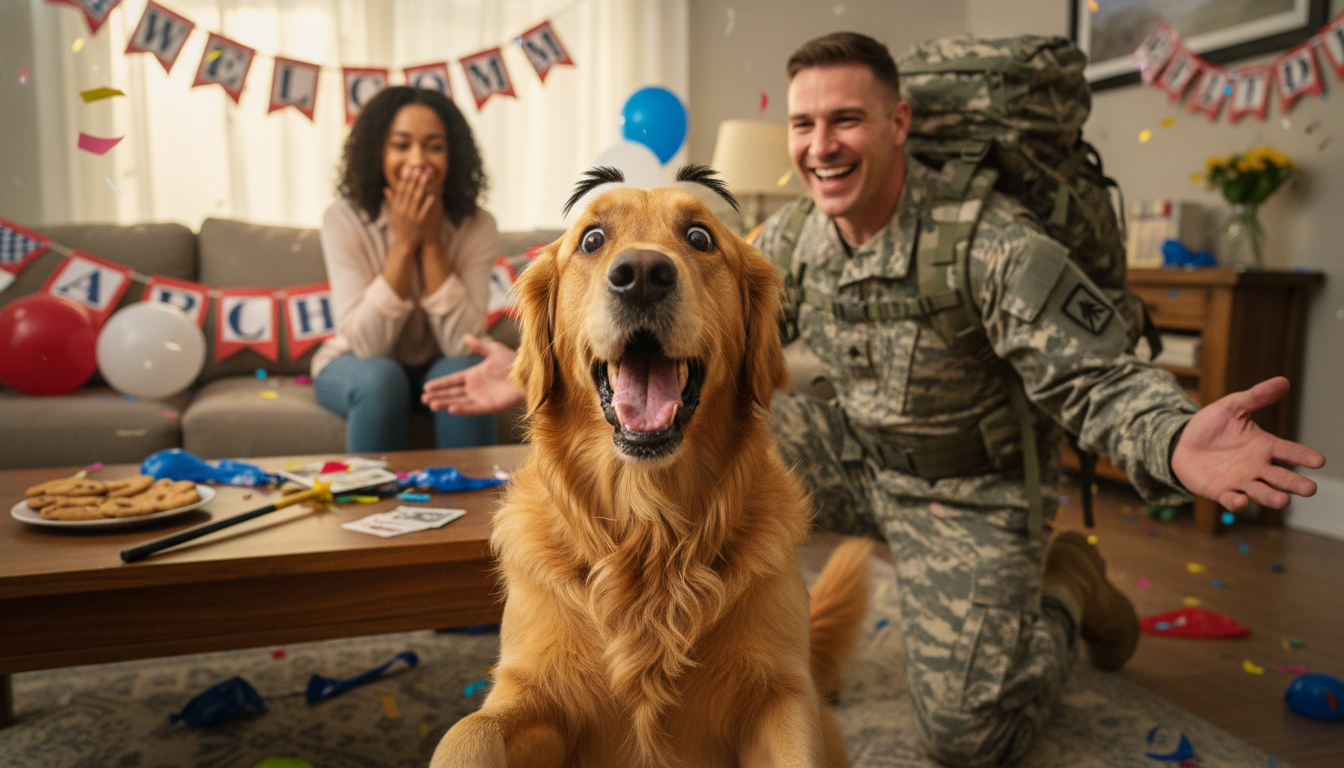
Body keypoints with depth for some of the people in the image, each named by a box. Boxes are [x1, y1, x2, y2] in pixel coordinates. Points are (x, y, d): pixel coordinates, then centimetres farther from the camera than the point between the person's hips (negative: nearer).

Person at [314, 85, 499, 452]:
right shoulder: (345, 220, -18)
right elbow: (368, 344, -24)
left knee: (464, 373, -30)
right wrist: (403, 243, -29)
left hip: (440, 365, 1)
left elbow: (463, 344, -23)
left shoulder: (476, 225, -16)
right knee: (382, 379, -32)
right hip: (359, 366, -1)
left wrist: (431, 241, -27)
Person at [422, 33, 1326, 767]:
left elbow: (1100, 380, -23)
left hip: (968, 488, -4)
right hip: (854, 454, 5)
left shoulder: (994, 243, -25)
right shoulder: (789, 240, -8)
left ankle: (1065, 590, 20)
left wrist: (1176, 443, -49)